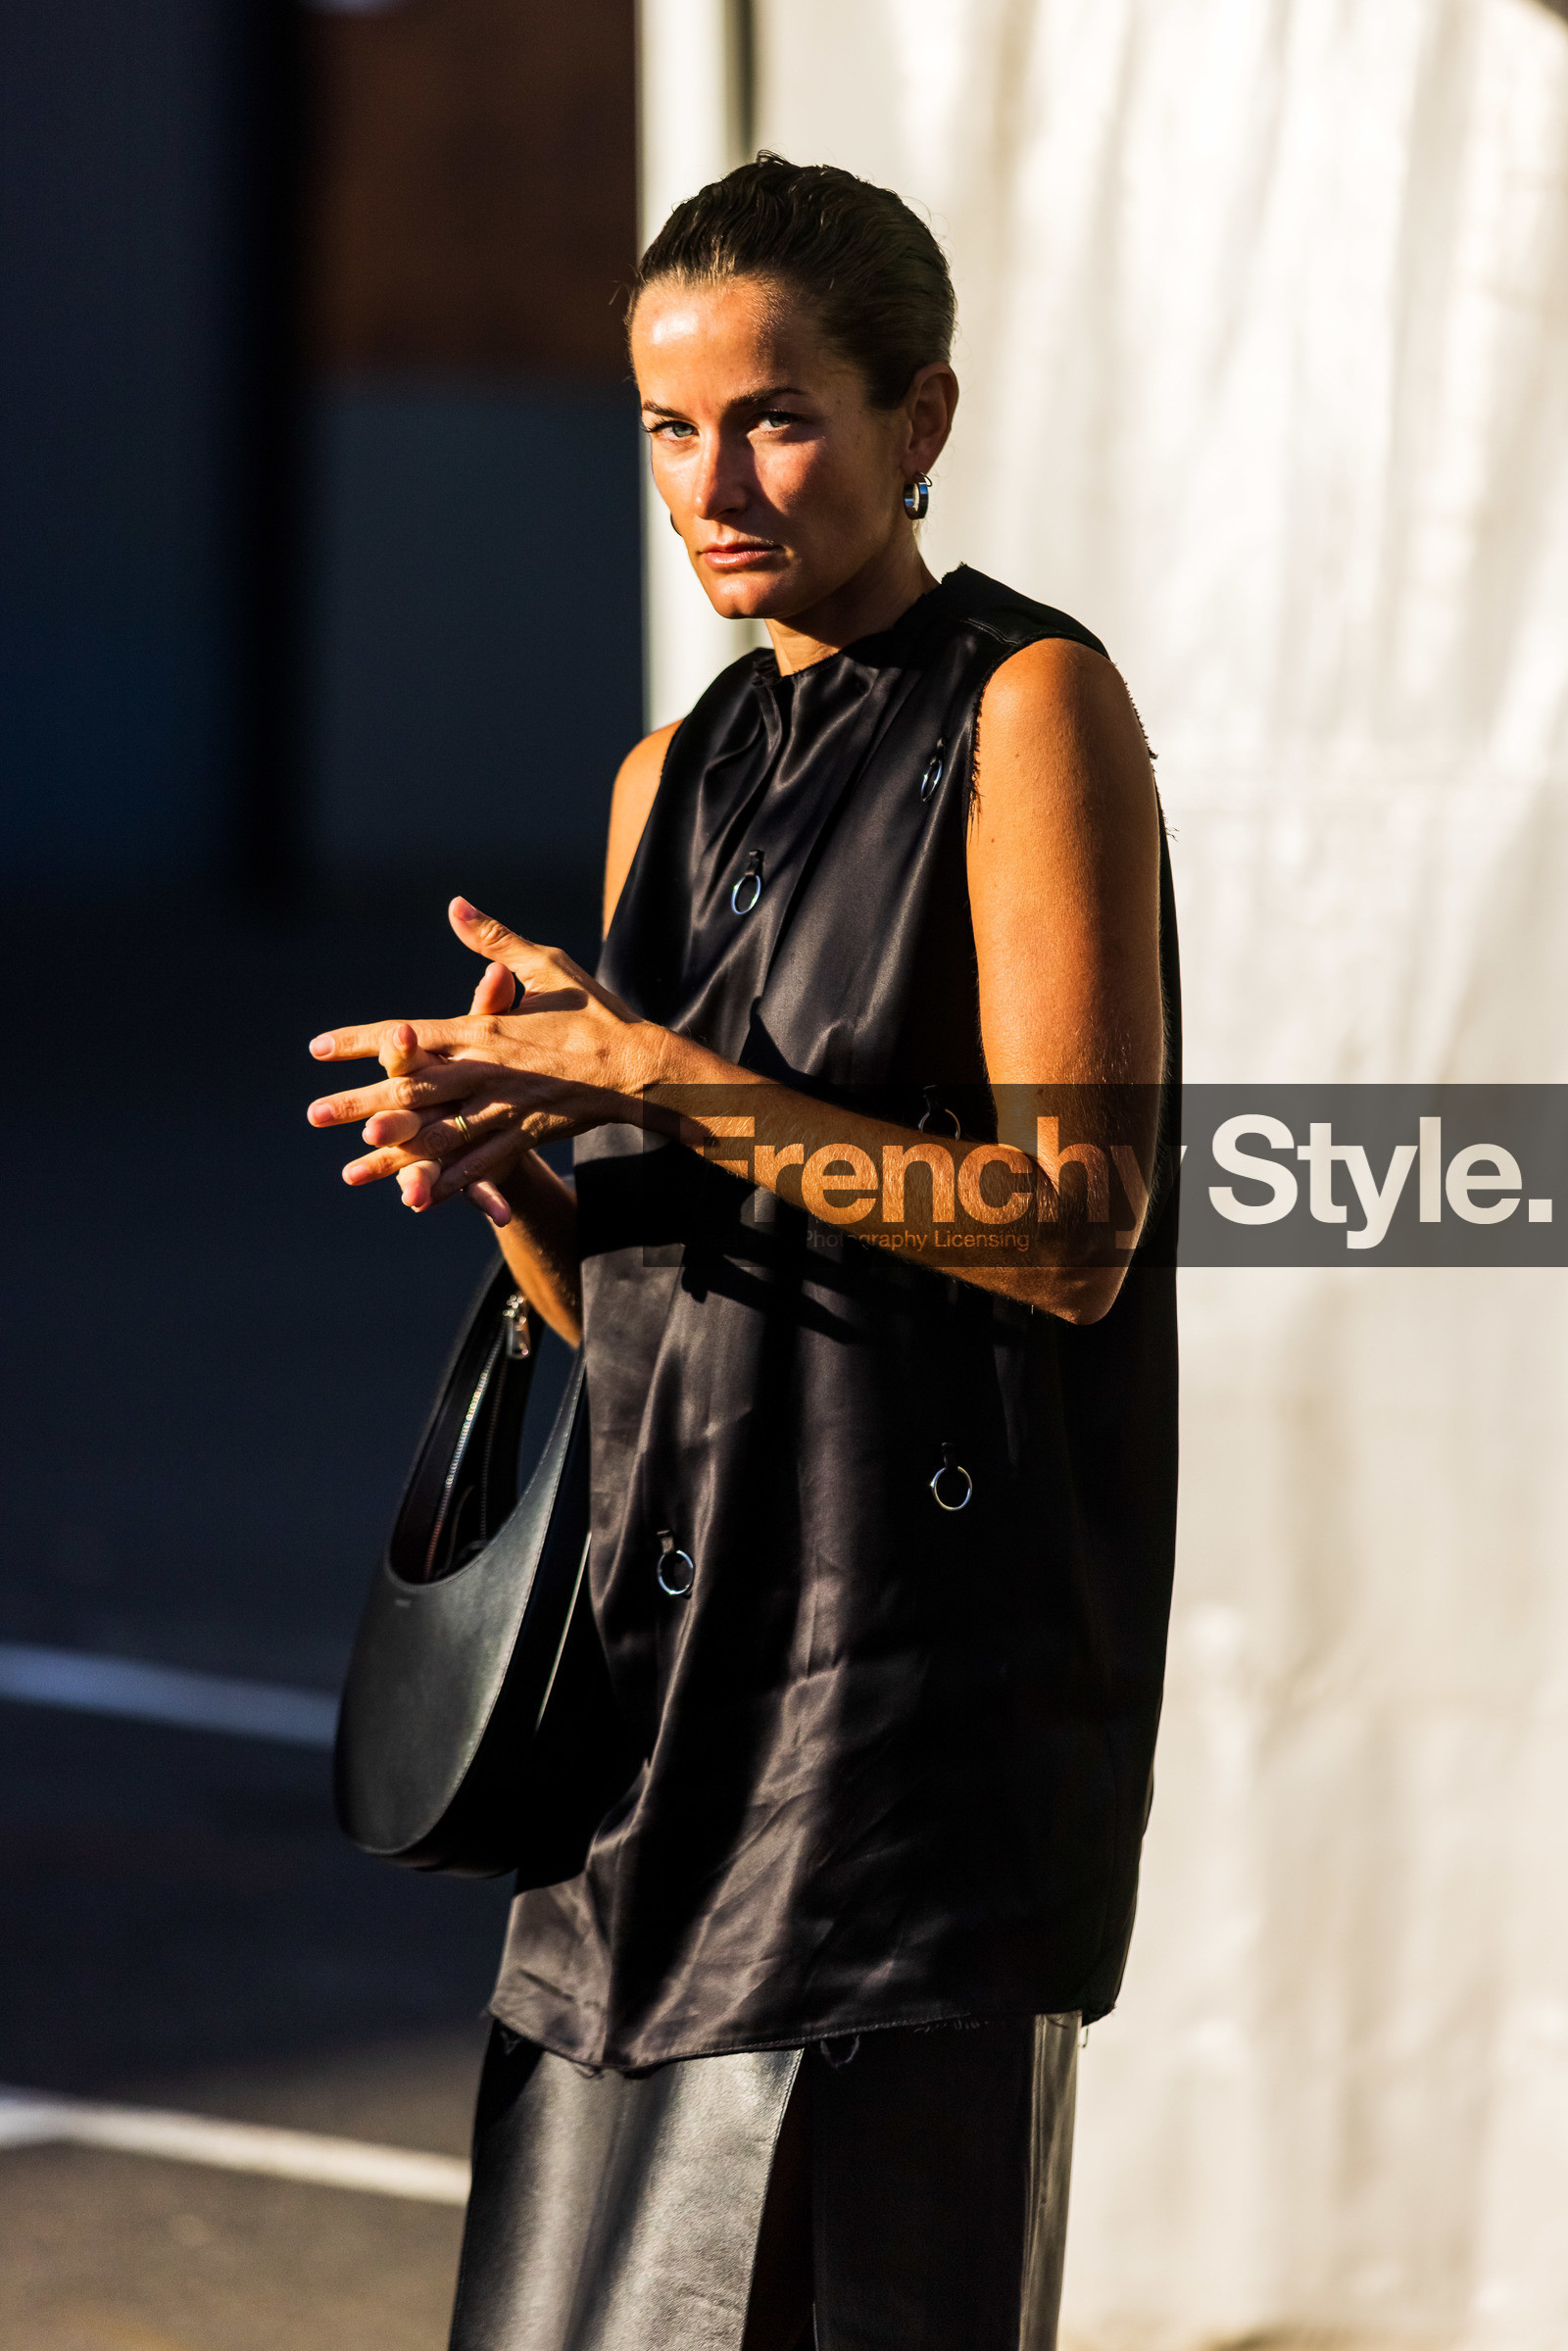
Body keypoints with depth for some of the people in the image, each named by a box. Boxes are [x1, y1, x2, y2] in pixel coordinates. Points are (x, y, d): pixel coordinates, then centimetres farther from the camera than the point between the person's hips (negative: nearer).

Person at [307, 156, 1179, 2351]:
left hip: (927, 1659, -7)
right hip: (674, 1644, 7)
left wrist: (656, 1080, -16)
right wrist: (495, 1154, -5)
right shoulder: (671, 782, 16)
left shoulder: (1034, 713, -5)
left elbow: (1078, 1230, -14)